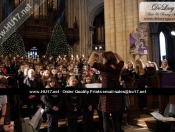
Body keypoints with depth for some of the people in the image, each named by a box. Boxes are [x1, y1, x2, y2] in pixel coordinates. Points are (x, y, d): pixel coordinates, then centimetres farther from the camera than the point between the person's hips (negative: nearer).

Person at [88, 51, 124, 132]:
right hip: (117, 96, 6)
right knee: (116, 119, 13)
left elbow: (90, 62, -20)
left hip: (107, 96, -5)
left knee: (106, 119, 6)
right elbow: (122, 61, 26)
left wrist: (93, 54, -3)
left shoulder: (105, 67, -15)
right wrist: (115, 54, 21)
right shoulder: (118, 67, 2)